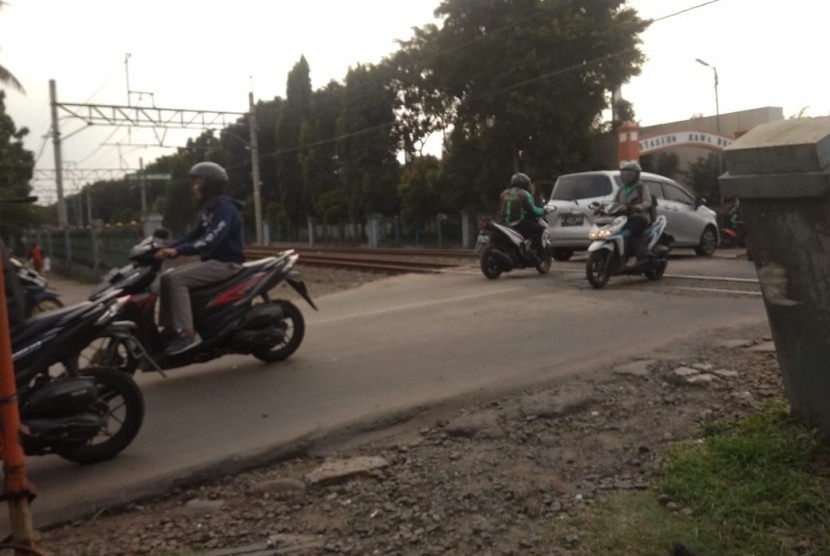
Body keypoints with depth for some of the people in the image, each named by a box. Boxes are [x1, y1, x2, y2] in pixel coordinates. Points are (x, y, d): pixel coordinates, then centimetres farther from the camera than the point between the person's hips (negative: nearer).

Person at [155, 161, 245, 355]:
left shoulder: (225, 208, -16)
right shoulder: (209, 209, 17)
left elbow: (210, 241, -27)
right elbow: (193, 235, 15)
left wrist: (177, 251, -32)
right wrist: (167, 248, 2)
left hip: (226, 263, -10)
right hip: (211, 261, 10)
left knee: (175, 279, -23)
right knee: (166, 277, 4)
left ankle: (187, 333, -24)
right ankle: (169, 329, 5)